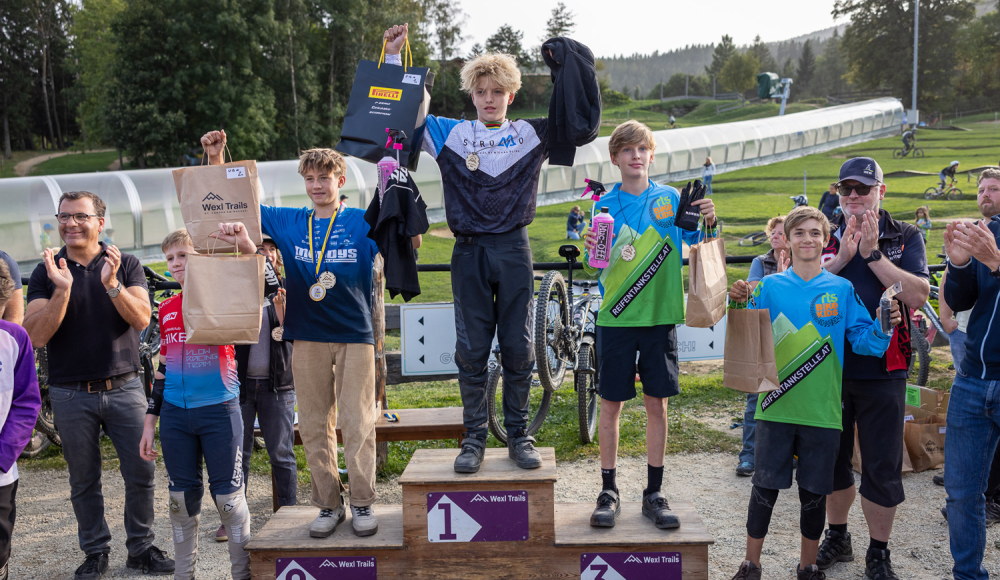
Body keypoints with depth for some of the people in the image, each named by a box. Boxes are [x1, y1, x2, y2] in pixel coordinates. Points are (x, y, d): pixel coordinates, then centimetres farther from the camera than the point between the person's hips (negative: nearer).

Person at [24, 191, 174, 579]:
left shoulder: (125, 264, 3)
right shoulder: (46, 273, 2)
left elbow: (141, 319, -9)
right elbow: (37, 336, -8)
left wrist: (111, 284, -24)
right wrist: (62, 289, -21)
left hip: (124, 387, 0)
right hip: (71, 395, 0)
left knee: (141, 472, 2)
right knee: (83, 481, 10)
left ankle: (141, 548, 18)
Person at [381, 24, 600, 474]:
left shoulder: (531, 135, 7)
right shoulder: (450, 135, 7)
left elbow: (582, 124, 7)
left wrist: (566, 67, 1)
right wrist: (393, 57, 5)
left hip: (514, 251, 0)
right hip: (470, 254, 0)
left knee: (518, 348, 4)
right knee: (471, 350, 3)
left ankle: (518, 436, 16)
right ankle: (474, 439, 14)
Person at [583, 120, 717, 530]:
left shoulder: (670, 198, 4)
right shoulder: (605, 204, 3)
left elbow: (698, 242, -2)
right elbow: (596, 269, 1)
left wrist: (709, 223, -23)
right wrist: (590, 252, -20)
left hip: (660, 316, 1)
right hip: (616, 317, 0)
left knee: (657, 404, 6)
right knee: (611, 404, 4)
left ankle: (654, 494, 17)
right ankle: (609, 491, 16)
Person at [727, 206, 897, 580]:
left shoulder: (841, 289, 2)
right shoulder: (770, 286, 1)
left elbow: (862, 339, 1)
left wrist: (882, 327, -18)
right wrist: (740, 306, -17)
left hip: (823, 409, 1)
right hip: (777, 406, -1)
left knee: (814, 492, 11)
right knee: (765, 487, 5)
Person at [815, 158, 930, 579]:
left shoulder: (906, 237, 2)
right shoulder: (825, 237, 7)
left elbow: (918, 295, -12)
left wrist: (873, 255, -17)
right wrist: (841, 257, -16)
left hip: (881, 370, -2)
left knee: (882, 466, 5)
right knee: (832, 457, 14)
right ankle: (837, 538, 33)